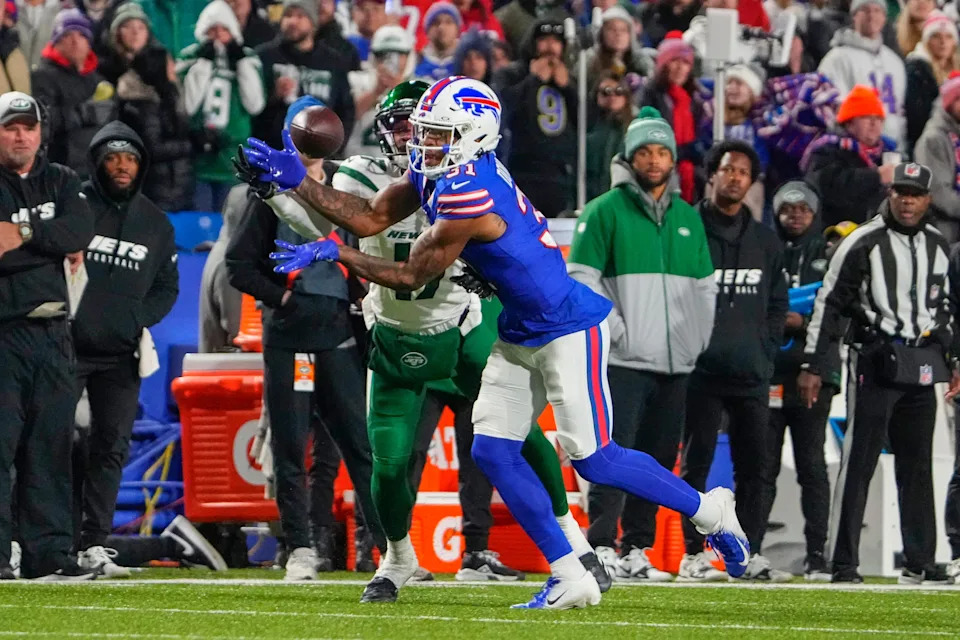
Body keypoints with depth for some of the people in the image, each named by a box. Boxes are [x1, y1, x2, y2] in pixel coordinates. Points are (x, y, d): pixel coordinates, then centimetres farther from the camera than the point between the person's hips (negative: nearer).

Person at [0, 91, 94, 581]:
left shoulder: (61, 182, 15)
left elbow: (81, 229, -5)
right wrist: (56, 246, -10)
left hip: (52, 333, 5)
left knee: (51, 444, 6)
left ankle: (48, 553, 9)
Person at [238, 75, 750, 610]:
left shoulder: (468, 195, -28)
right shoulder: (437, 170, 0)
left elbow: (412, 278, -19)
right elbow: (371, 219, 5)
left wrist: (335, 254, -12)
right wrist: (298, 182, -1)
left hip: (570, 329, -10)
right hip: (521, 337, 10)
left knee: (592, 459, -7)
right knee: (493, 451, 3)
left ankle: (710, 510, 14)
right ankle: (571, 579, 7)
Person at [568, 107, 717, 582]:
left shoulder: (688, 218, 16)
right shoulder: (606, 211, 0)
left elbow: (704, 288, 21)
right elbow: (581, 278, -6)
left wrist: (698, 341, 10)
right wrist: (615, 330, -13)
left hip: (676, 363, 6)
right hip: (623, 362, -6)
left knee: (658, 460, 7)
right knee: (615, 453, -14)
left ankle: (637, 550, 12)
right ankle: (602, 546, -15)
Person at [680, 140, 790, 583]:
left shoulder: (765, 241, 15)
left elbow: (778, 304, 21)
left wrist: (765, 350, 7)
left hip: (751, 375, 4)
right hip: (701, 374, -4)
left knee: (757, 468, 1)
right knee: (696, 464, -3)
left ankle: (749, 554, 6)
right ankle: (694, 555, 2)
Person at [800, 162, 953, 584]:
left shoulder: (938, 246, 12)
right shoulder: (863, 243, -5)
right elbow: (829, 303, -4)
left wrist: (952, 358, 19)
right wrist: (812, 365, -7)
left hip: (922, 367, 5)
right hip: (874, 363, -5)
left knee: (918, 465, 8)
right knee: (859, 460, -7)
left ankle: (919, 561, 13)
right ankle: (843, 562, -6)